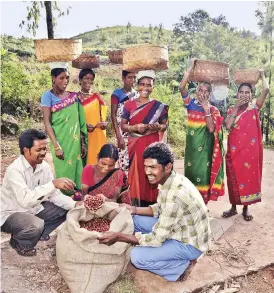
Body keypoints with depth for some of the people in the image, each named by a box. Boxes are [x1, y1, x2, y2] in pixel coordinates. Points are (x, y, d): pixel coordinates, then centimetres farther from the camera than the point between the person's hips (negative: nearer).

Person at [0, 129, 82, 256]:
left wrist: (74, 204, -21)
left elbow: (54, 194, -5)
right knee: (36, 225, -35)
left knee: (65, 210, -2)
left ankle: (39, 233, 15)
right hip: (11, 214, -7)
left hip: (33, 208, 7)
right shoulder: (14, 170, -29)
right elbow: (25, 200, -43)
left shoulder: (44, 166, -8)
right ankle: (18, 242, -1)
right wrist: (53, 183, -48)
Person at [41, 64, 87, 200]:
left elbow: (79, 121, 11)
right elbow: (47, 123, -8)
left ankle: (77, 197, 19)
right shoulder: (48, 96, -4)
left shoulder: (73, 96, 9)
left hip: (75, 141, 4)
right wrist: (56, 146, -14)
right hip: (61, 141, -4)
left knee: (77, 169, 6)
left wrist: (83, 143, 8)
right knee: (64, 171, 1)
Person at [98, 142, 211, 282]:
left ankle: (184, 264, 1)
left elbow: (156, 239, -28)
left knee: (137, 256, -17)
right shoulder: (171, 179, -7)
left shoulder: (175, 194, -34)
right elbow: (160, 209, 10)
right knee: (136, 219, 7)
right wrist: (134, 210, -3)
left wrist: (118, 236, -25)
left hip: (190, 243, -9)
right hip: (181, 228, 9)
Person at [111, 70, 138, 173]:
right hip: (123, 133, -4)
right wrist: (119, 136, -11)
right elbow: (113, 115, -5)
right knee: (125, 161, -6)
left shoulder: (137, 94, 11)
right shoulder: (117, 93, -2)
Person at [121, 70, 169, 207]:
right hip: (135, 145, 0)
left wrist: (158, 127, -12)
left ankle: (150, 204, 10)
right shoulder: (129, 105, 4)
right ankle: (136, 203, 10)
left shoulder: (158, 106, 4)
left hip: (152, 144, 0)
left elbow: (165, 125, 10)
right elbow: (123, 125, 4)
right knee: (136, 172, 0)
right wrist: (135, 127, -14)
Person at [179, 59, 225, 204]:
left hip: (205, 147, -1)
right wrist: (190, 67, -15)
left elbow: (211, 129, -16)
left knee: (204, 173, 5)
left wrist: (206, 109, -16)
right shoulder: (191, 104, 1)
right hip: (192, 146, 1)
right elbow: (181, 87, -15)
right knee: (191, 172, 8)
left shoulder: (213, 110, -1)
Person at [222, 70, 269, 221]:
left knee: (249, 176, 6)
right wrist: (236, 107, -10)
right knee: (234, 177, 6)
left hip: (251, 149, -1)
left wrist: (262, 75, 5)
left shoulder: (254, 107, 2)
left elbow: (266, 90, -11)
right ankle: (233, 207, 21)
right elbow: (228, 125, -12)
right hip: (235, 149, 1)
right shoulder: (231, 109, 6)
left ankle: (246, 208, 21)